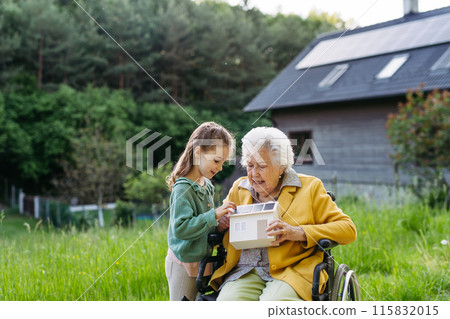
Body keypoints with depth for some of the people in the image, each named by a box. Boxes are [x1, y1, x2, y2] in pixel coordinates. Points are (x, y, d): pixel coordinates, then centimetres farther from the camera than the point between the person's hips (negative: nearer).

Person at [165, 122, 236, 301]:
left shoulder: (206, 185, 7)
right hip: (184, 264, -8)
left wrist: (217, 226, 0)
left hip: (202, 259, 8)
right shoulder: (183, 188, -20)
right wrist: (214, 215, -29)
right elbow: (181, 229, -29)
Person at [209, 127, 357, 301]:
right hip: (245, 273, 3)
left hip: (291, 272, -3)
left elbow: (348, 229, 2)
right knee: (228, 302, -29)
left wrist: (297, 232, -12)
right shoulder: (238, 188, 19)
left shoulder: (309, 187, 9)